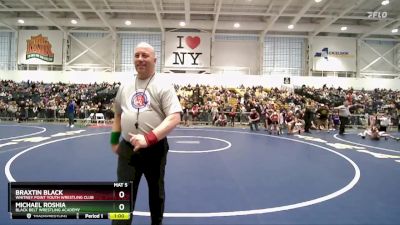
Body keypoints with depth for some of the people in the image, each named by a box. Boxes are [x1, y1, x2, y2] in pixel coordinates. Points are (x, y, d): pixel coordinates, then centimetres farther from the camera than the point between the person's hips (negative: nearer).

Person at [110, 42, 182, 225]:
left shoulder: (163, 87, -9)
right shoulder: (124, 87, 7)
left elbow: (174, 118, -19)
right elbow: (118, 115, 19)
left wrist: (148, 138, -28)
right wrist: (114, 140, 16)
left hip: (155, 149, -2)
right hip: (127, 148, 3)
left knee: (156, 192, 18)